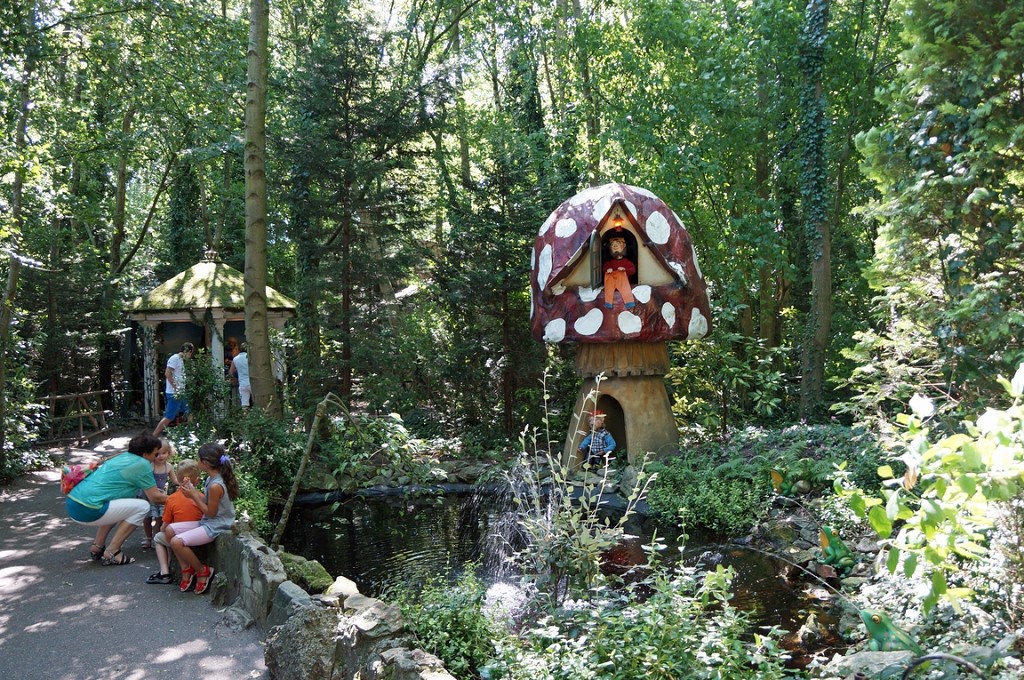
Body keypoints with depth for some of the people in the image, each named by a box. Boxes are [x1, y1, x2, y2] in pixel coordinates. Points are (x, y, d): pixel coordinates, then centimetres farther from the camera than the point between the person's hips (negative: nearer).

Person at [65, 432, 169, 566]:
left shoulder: (123, 456, 18)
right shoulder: (142, 464, -6)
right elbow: (154, 497, -2)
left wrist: (153, 490, 32)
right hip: (87, 511, -9)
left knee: (122, 503, 29)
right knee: (142, 506, -2)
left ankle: (97, 547, 25)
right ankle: (112, 552, 0)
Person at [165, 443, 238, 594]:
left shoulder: (215, 485, -26)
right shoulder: (212, 478, 4)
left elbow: (210, 512, -18)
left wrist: (193, 496, -13)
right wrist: (194, 491, 2)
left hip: (215, 527, -10)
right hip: (207, 523, 10)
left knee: (177, 542, -21)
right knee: (170, 530, 6)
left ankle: (202, 570, 0)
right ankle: (186, 568, 13)